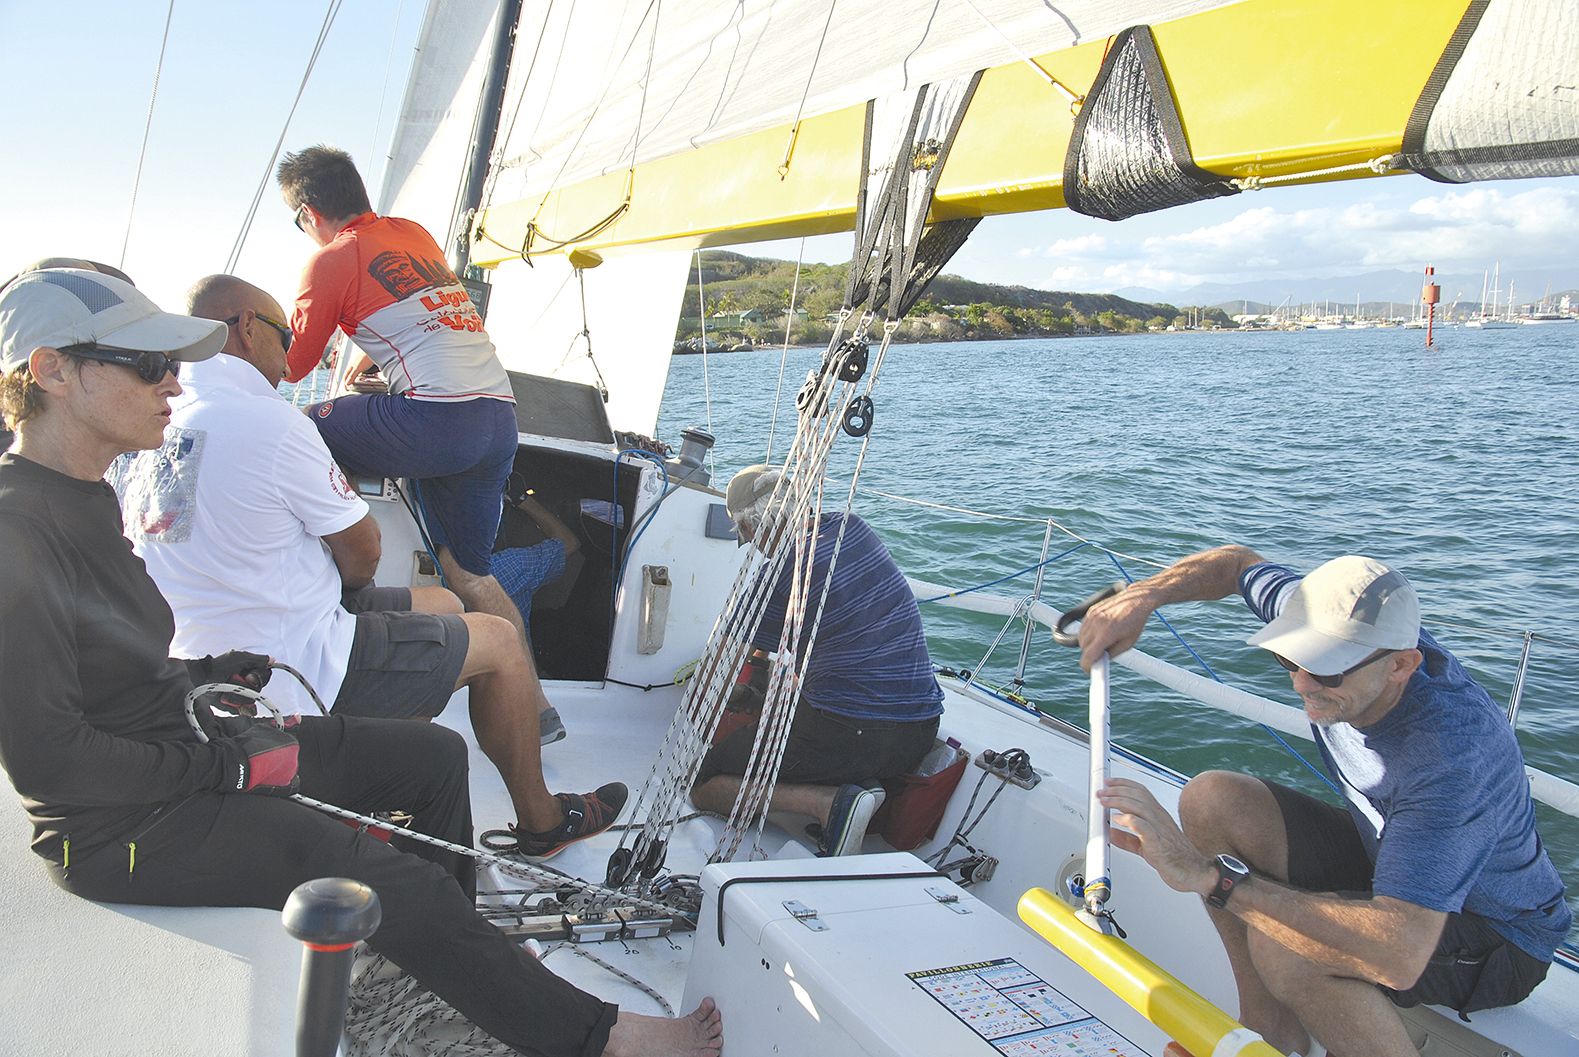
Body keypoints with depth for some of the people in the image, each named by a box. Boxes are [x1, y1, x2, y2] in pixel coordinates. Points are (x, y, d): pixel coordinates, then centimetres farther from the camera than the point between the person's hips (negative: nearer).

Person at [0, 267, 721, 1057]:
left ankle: (450, 955, 29)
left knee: (432, 754, 10)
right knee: (390, 883, -20)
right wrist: (230, 769, -18)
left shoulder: (82, 497, 6)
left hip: (191, 742, 10)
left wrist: (212, 681, 4)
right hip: (120, 823, -10)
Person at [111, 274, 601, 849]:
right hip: (289, 676, -9)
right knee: (499, 641, 5)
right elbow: (363, 550, -14)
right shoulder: (271, 423, -23)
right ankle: (541, 820, 21)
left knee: (439, 604, 22)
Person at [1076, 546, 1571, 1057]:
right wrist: (1142, 595, -15)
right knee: (1211, 799, -12)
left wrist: (1210, 875, -48)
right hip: (1386, 859, 8)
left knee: (1282, 946, -34)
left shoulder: (1453, 752, -39)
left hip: (1498, 940, -7)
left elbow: (1400, 955, -48)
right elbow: (1239, 562, 3)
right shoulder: (1340, 633, -18)